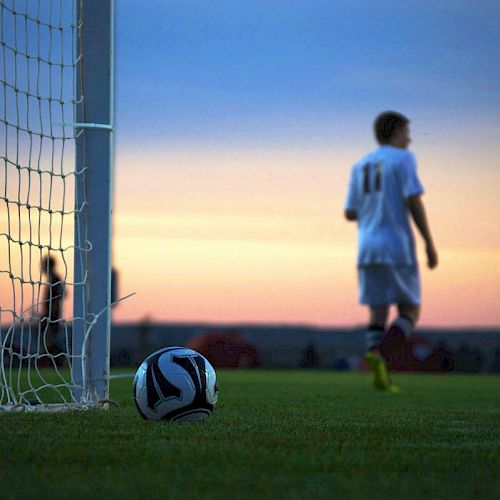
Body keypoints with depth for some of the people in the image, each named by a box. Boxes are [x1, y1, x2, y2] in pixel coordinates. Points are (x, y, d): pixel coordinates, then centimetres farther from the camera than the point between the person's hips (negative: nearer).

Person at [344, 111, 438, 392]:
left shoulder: (360, 167, 14)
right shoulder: (403, 159, -2)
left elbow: (350, 213, 14)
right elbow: (414, 200, -13)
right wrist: (430, 243, -10)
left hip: (368, 252, 5)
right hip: (398, 249, -5)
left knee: (379, 314, 8)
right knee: (410, 313, 3)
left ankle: (379, 371, -12)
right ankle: (383, 356, -23)